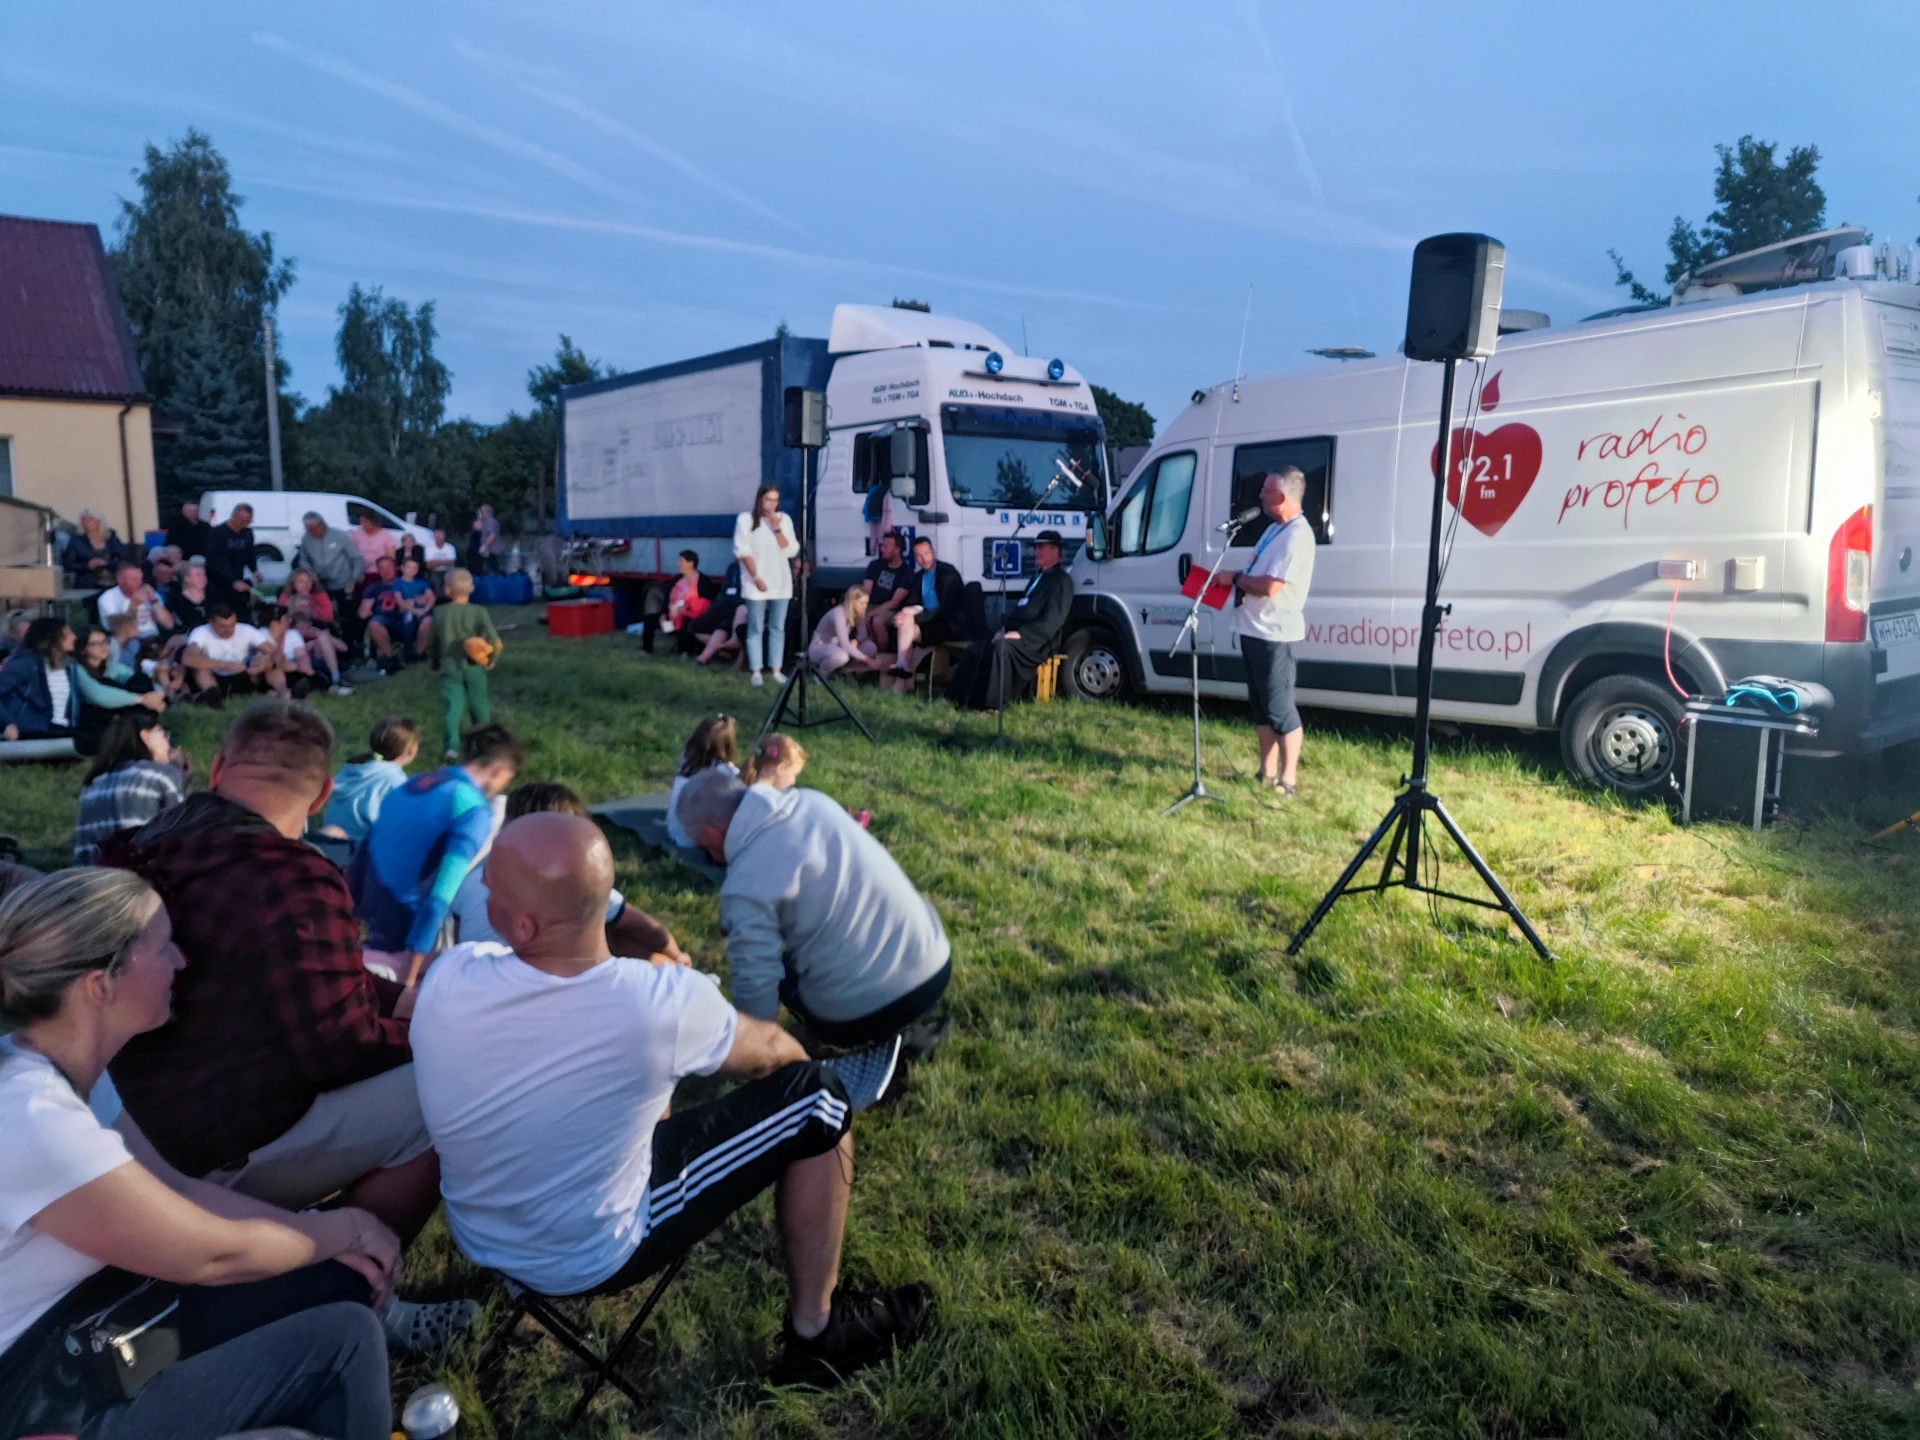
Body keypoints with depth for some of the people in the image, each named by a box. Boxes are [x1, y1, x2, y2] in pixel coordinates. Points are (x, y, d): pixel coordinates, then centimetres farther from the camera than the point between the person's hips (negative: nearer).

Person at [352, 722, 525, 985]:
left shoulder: (413, 783, 9)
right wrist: (410, 979, -21)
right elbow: (439, 898, -23)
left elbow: (363, 855, 15)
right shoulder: (475, 811, -16)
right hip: (399, 947, -8)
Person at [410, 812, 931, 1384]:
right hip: (596, 1258, -4)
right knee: (816, 1100, 1)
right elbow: (769, 1052, -9)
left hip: (475, 1239, 5)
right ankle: (817, 1333, 17)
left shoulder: (448, 978, -24)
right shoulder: (663, 1001, -33)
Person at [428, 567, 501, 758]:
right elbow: (493, 639, -19)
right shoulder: (479, 611, -9)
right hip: (473, 667, -1)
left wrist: (435, 663, 23)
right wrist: (491, 658, -3)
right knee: (479, 705, 14)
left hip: (449, 667, 1)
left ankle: (452, 745, -17)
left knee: (454, 706, -1)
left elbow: (430, 642, 9)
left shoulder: (439, 613, 0)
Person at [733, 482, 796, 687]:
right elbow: (742, 551, -6)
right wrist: (756, 577, -12)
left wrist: (777, 528, -10)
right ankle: (755, 671, 1)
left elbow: (791, 551, 0)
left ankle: (777, 670, 10)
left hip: (781, 582, 3)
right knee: (756, 628, -2)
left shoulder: (784, 519, 7)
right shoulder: (746, 519, -2)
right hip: (756, 583, -3)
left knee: (778, 628, 6)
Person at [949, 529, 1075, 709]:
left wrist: (1020, 634, -22)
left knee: (1001, 647, -35)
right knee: (975, 649, -5)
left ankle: (991, 704, -34)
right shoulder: (1038, 577, 26)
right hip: (1019, 636, 9)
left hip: (1037, 641, -9)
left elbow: (1053, 620, -16)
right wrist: (1003, 628, 5)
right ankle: (960, 698, -8)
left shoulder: (1061, 580, -3)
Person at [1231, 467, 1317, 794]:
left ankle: (1288, 780, 4)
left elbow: (1270, 586, -25)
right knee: (1260, 706, 15)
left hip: (1273, 633, -10)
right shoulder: (1275, 529, 14)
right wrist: (1238, 579, 1)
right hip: (1254, 629, 10)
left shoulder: (1297, 535, -18)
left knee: (1280, 709, -3)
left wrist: (1235, 578, -11)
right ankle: (1267, 773, 24)